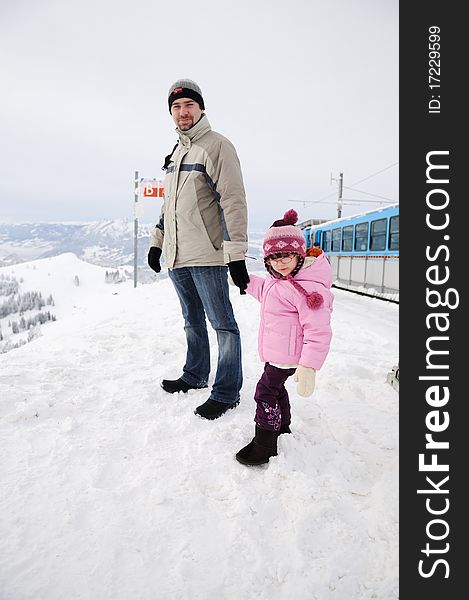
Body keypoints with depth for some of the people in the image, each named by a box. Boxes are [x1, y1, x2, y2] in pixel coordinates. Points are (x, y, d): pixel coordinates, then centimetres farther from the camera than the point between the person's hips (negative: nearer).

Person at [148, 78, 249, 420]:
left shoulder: (216, 145, -5)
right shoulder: (175, 152, 20)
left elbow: (233, 202, -15)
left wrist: (237, 255, -21)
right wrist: (157, 242, 23)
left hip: (206, 255, -8)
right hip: (176, 257, 8)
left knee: (222, 323, -2)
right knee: (193, 321, 17)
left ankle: (227, 392, 6)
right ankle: (195, 376, 31)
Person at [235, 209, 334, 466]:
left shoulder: (308, 289, -27)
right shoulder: (279, 281, 5)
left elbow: (318, 331, -29)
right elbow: (265, 290, 31)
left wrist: (309, 366, -32)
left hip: (287, 355, -10)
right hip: (277, 352, 10)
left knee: (265, 392, -3)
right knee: (276, 388, 24)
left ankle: (264, 445, 11)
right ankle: (283, 428, 46)